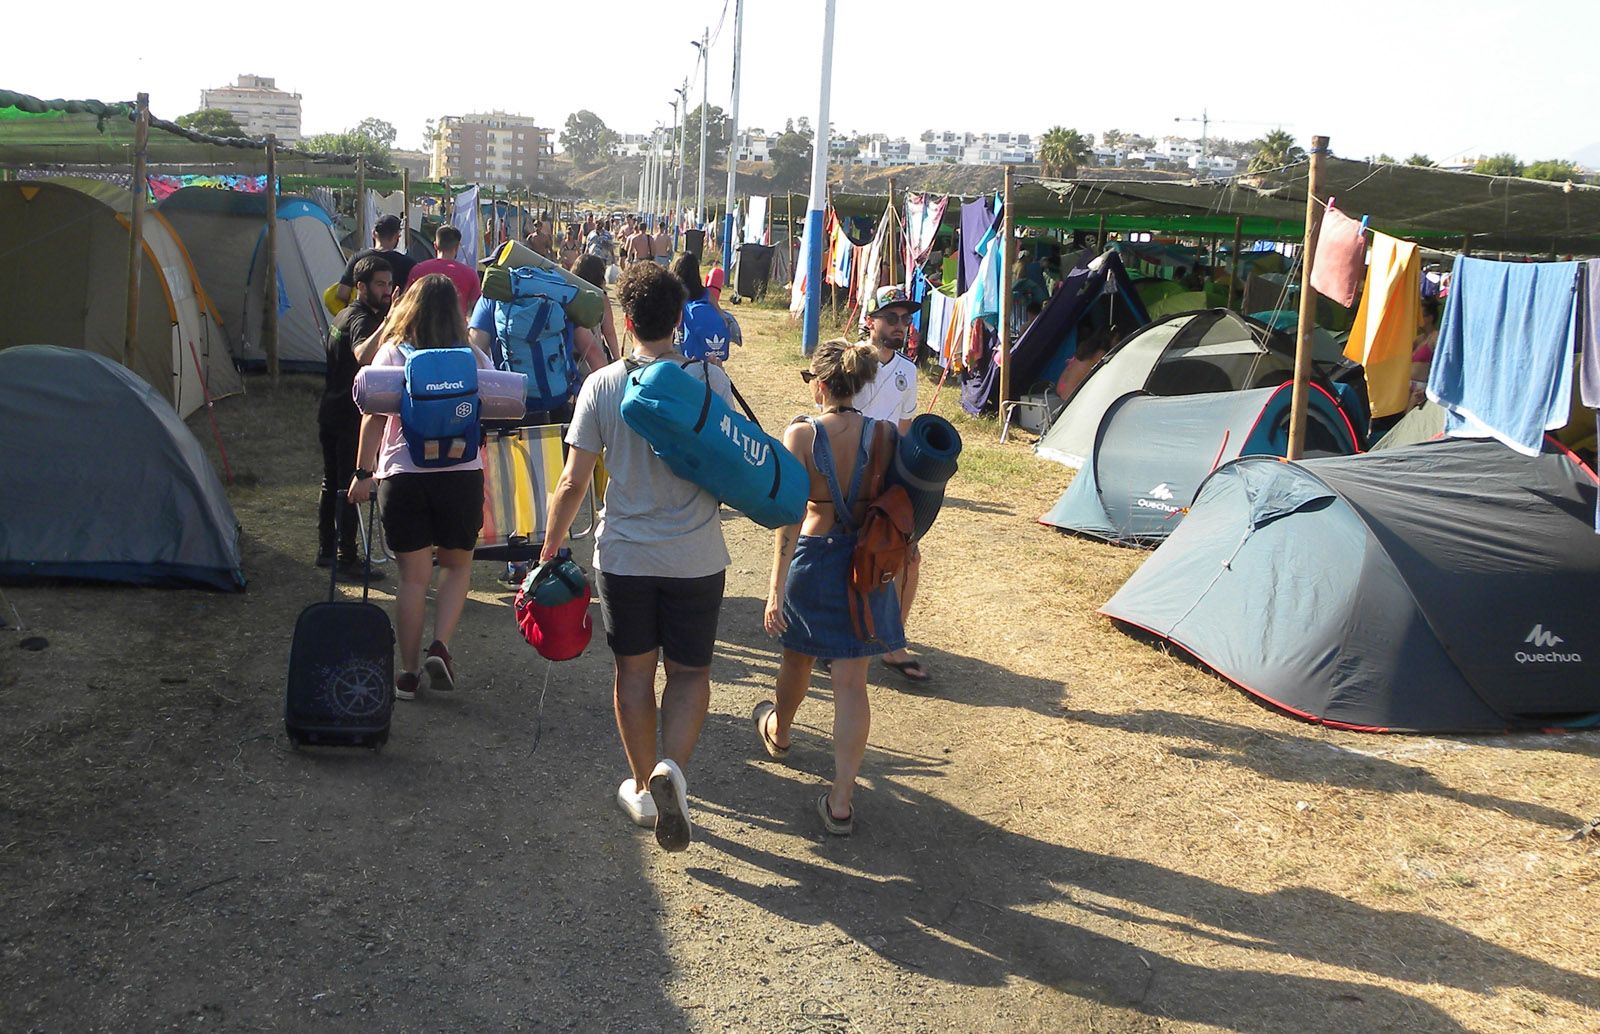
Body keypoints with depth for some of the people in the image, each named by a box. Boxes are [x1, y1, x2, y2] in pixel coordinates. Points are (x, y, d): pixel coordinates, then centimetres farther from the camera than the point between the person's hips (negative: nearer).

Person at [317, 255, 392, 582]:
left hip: (330, 411, 10)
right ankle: (347, 558, 0)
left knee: (332, 484, 17)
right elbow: (363, 356, -42)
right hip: (350, 417, -10)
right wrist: (389, 322, -50)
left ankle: (326, 550, 25)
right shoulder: (362, 318, -18)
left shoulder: (343, 315, 14)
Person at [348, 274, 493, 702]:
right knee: (457, 564, 18)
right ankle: (440, 647, 0)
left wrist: (363, 472, 4)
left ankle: (408, 673, 10)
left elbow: (373, 418, -2)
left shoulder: (391, 354, 1)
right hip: (462, 474, 0)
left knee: (413, 575, 6)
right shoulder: (474, 358, 2)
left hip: (401, 475, 0)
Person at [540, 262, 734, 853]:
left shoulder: (602, 385, -8)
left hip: (624, 555, 0)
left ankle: (642, 787, 26)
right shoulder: (711, 380, -8)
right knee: (690, 671, 13)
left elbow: (574, 481, -6)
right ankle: (672, 766, -10)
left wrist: (552, 541, 9)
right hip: (696, 555, 0)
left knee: (634, 671, 16)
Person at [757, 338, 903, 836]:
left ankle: (777, 731, 55)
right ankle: (841, 802, 2)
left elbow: (790, 514, -18)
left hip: (811, 558, -1)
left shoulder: (801, 434, -15)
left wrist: (776, 586, -16)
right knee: (851, 684, 4)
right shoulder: (885, 436, -7)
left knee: (798, 657, 25)